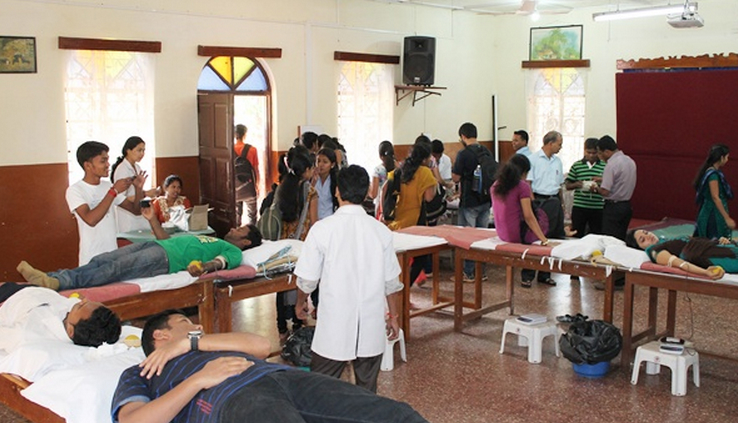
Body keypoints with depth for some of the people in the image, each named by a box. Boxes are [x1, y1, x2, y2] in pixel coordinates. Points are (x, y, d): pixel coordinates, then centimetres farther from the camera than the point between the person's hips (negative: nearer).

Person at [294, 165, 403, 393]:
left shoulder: (322, 229, -11)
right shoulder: (381, 231, -3)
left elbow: (307, 278, -3)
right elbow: (391, 282, 3)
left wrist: (301, 303, 18)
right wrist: (393, 316, 17)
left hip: (335, 329, -2)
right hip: (372, 329, 3)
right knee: (367, 388, 14)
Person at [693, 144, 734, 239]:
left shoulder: (712, 172, 11)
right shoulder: (713, 174, -17)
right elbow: (715, 198, -21)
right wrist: (727, 218, -20)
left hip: (710, 213, 9)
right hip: (713, 214, -9)